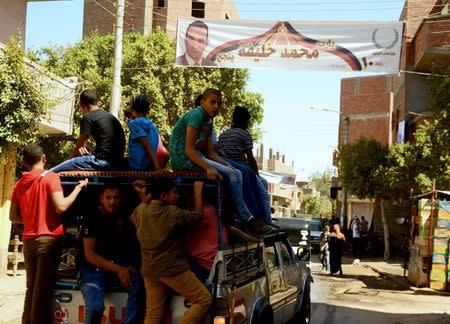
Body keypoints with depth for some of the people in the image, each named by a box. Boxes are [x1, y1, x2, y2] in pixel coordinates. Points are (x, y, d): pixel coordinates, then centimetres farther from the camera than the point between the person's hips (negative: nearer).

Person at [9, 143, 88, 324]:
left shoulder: (19, 184, 12)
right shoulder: (50, 177, -6)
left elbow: (13, 217, 13)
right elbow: (61, 207, -16)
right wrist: (79, 187, -5)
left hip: (28, 240, 6)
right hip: (48, 239, -6)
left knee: (31, 288, 15)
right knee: (43, 289, -4)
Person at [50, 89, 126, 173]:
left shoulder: (88, 117, -2)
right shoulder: (111, 117, 21)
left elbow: (79, 146, 5)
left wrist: (69, 158, 21)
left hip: (102, 160, -9)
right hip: (117, 162, 9)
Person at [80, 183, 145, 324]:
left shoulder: (125, 216, 10)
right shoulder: (93, 218, -4)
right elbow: (89, 255, -9)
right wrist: (117, 269, -17)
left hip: (121, 265, 3)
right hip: (95, 267, -3)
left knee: (139, 286, -31)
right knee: (95, 308, -29)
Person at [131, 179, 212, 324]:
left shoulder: (140, 210, 1)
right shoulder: (173, 213, -15)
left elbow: (134, 217, 25)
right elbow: (198, 215, -2)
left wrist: (145, 198, 26)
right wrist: (198, 191, 6)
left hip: (149, 271, 7)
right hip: (173, 269, -7)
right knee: (204, 299, 1)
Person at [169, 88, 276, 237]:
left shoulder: (209, 122, 17)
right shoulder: (196, 114, -11)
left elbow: (210, 153, 11)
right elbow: (188, 149, -21)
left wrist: (226, 164, -7)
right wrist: (208, 167, -31)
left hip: (198, 158, 10)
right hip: (183, 159, -9)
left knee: (237, 173, -2)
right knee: (229, 174, -20)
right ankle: (247, 221, -16)